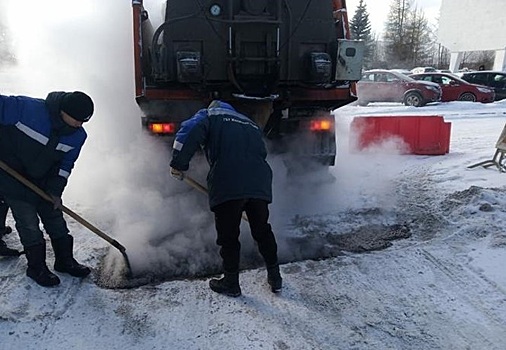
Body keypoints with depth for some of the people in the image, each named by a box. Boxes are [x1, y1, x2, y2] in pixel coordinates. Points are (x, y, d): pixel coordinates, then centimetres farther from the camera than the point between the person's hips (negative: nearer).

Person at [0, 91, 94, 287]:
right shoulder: (26, 108, -29)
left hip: (42, 180, 5)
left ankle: (65, 261, 25)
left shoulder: (78, 136, -11)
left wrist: (55, 190, -8)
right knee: (28, 224, -3)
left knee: (55, 218, 10)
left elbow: (65, 164, -1)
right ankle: (36, 267, 13)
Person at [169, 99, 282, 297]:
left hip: (227, 187, -4)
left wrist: (178, 164, 3)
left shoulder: (210, 115, 16)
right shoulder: (253, 125, 31)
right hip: (260, 185, 5)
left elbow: (188, 133, -3)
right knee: (263, 232, 21)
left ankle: (231, 284, 24)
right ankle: (275, 278, 31)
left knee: (228, 236, 11)